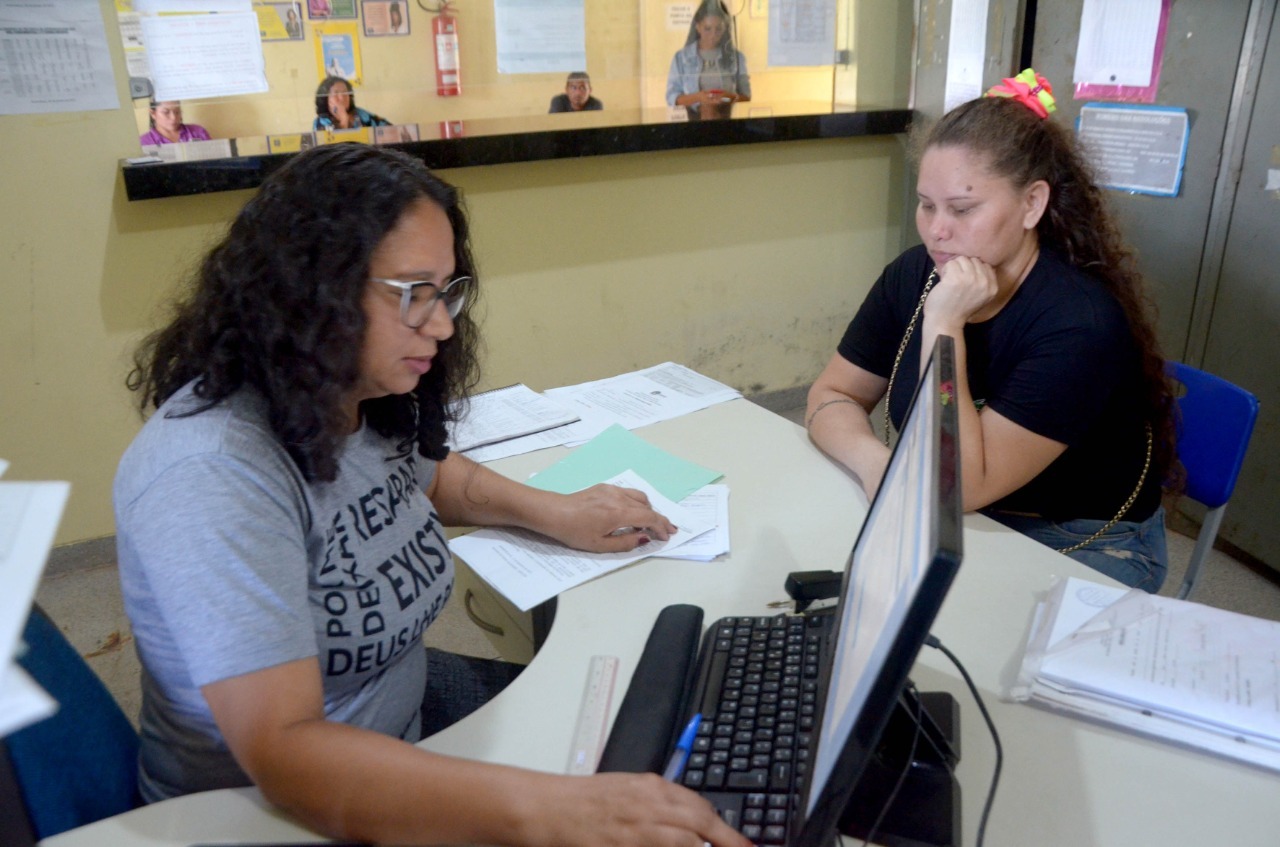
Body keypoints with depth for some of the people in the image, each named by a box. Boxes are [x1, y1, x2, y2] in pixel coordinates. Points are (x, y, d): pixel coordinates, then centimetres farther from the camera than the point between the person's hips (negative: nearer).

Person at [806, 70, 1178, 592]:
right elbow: (831, 396, -2)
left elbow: (959, 487, -28)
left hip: (1085, 552, -5)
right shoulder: (914, 275, -7)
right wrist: (874, 462, -23)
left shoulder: (1082, 321, -25)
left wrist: (944, 326, -31)